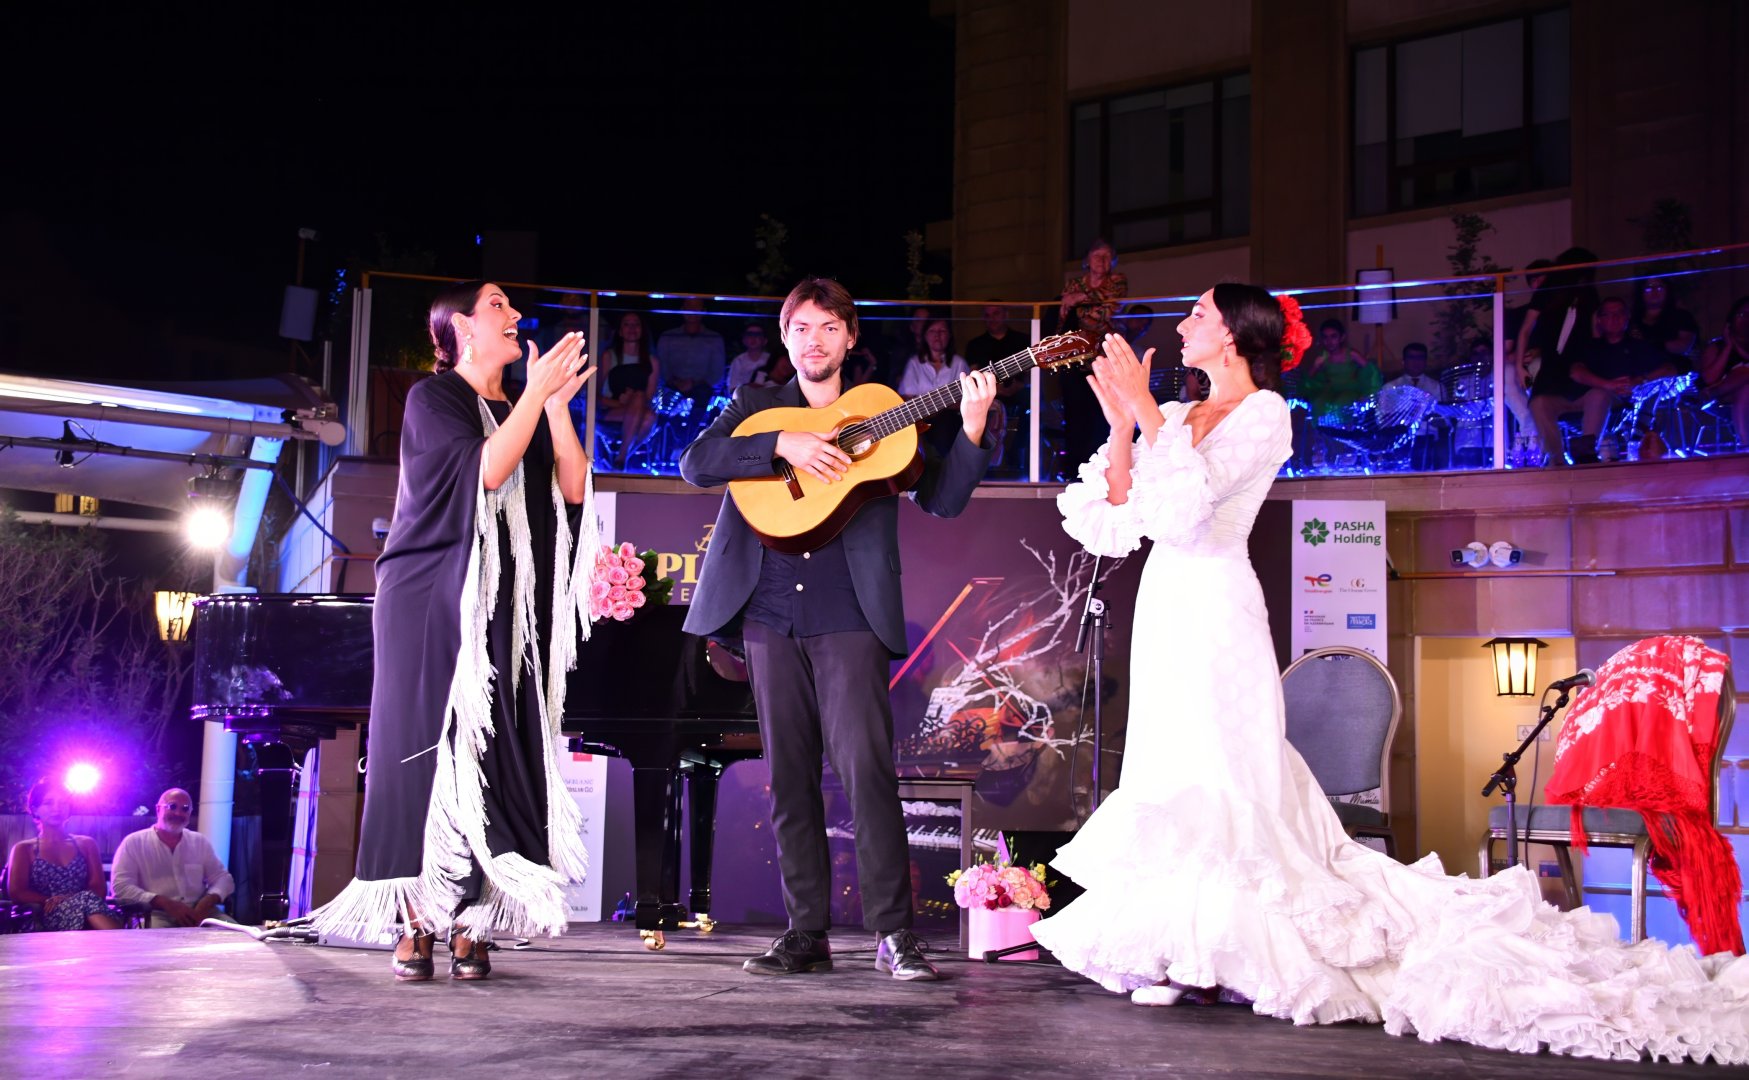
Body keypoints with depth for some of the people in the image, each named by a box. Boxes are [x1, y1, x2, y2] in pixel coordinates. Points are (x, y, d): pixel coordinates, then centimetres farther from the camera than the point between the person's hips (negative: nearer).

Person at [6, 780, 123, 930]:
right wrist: (52, 901, -10)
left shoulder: (86, 844, 23)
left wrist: (68, 899, -11)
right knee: (87, 899, -37)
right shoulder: (24, 850, 19)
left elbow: (98, 888, 10)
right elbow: (16, 892, 4)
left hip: (84, 917, 2)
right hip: (45, 920, -2)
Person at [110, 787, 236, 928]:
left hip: (198, 912, 4)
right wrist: (167, 904, -18)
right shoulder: (134, 843, 4)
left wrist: (207, 902, -10)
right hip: (156, 914, -4)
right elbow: (121, 887, -6)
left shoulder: (200, 842, 17)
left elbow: (223, 878, 15)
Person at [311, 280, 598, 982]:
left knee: (488, 757, -4)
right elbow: (485, 470, -15)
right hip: (431, 601, -4)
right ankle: (414, 925, -7)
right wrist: (537, 390, -13)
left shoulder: (525, 413, 18)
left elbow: (573, 489, 3)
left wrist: (557, 404, -4)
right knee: (423, 748, -8)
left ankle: (469, 926, -5)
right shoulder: (432, 398, 2)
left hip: (500, 611, 4)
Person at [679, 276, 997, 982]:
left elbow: (943, 501, 5)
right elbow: (696, 464, -1)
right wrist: (784, 444, -13)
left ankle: (893, 931, -8)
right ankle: (807, 935, 11)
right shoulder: (756, 407, 16)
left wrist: (972, 428, -9)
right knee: (789, 776, 4)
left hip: (849, 615, -2)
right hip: (769, 615, 2)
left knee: (866, 767, -13)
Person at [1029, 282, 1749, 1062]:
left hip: (1215, 610, -8)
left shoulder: (1262, 413, -6)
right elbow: (1117, 521, 9)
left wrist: (1147, 413, -17)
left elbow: (1190, 501, -19)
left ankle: (1198, 946, -1)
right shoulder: (1174, 418, 16)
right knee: (1170, 771, 6)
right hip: (1165, 608, 8)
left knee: (1204, 771, -7)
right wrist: (1122, 425, 0)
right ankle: (1181, 948, 11)